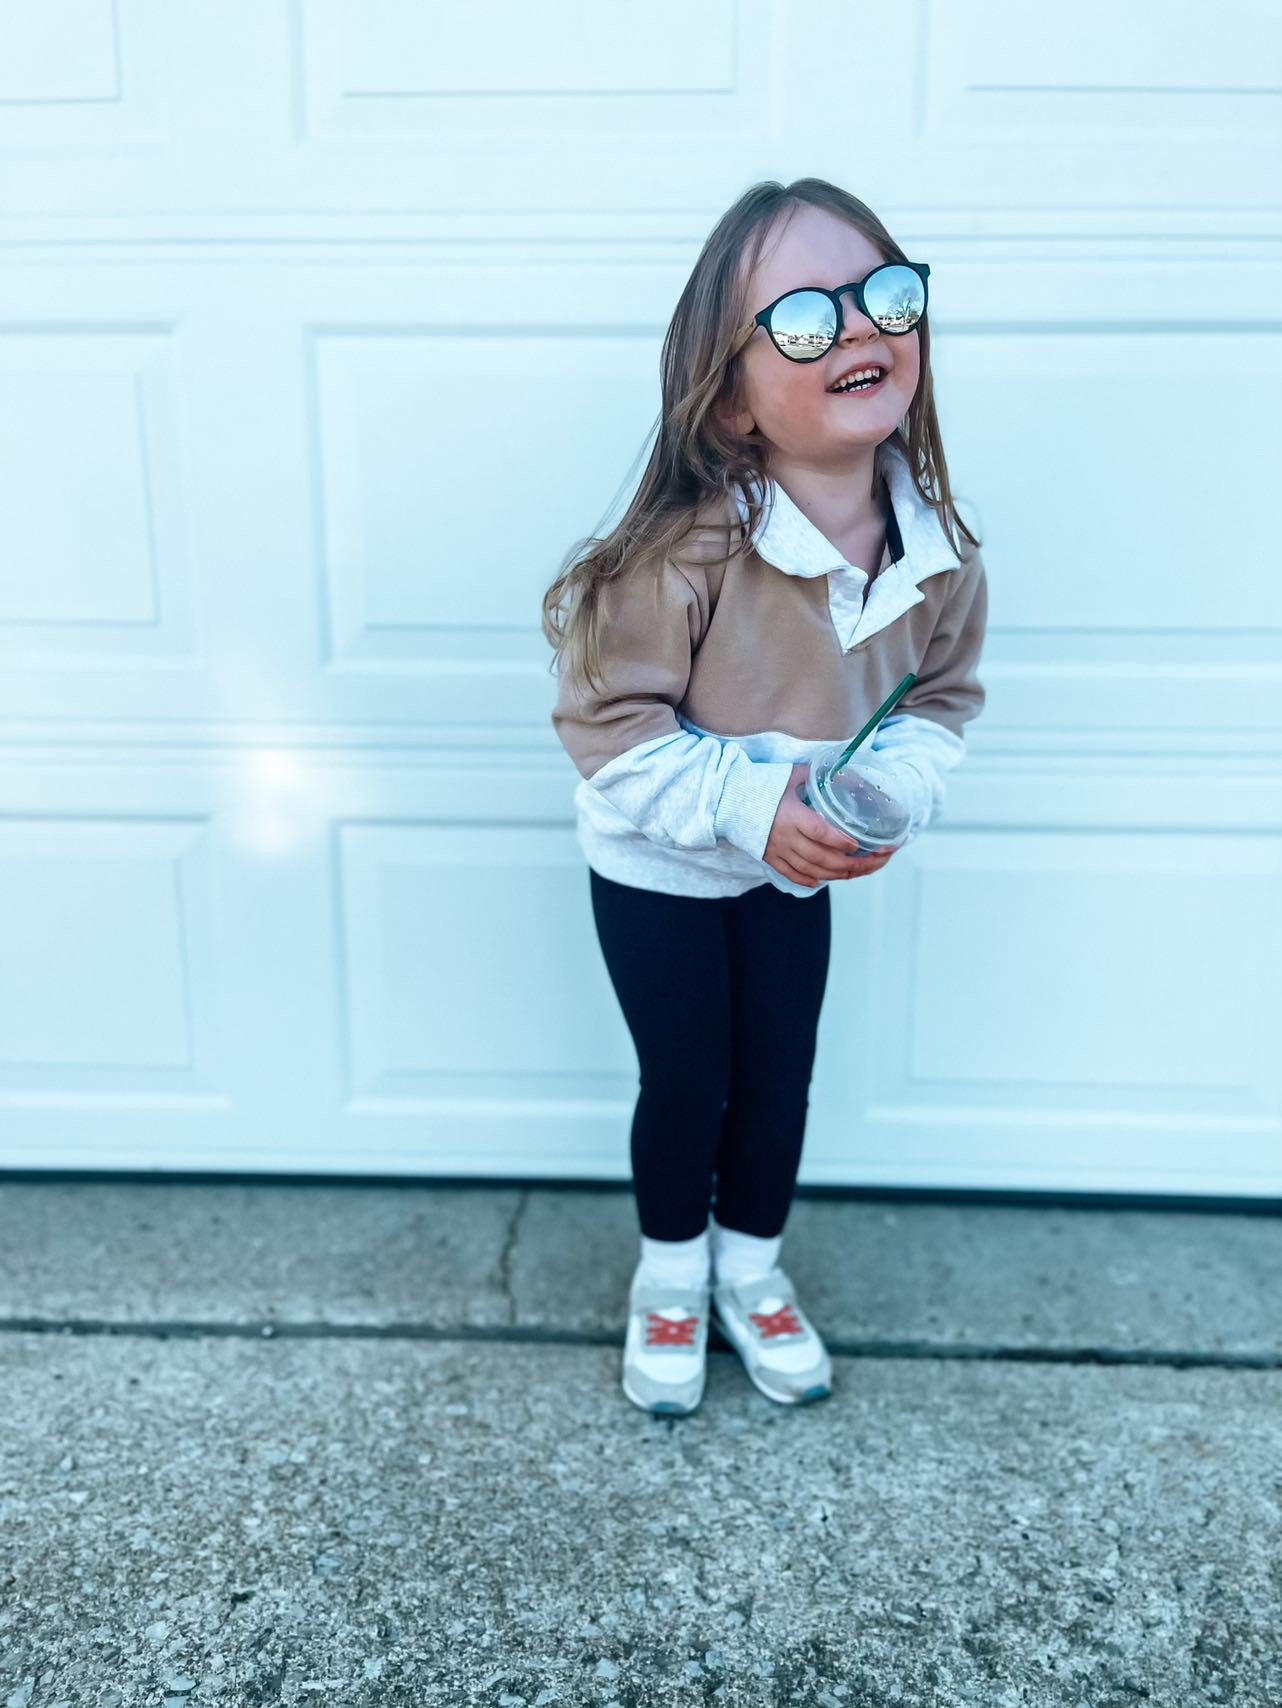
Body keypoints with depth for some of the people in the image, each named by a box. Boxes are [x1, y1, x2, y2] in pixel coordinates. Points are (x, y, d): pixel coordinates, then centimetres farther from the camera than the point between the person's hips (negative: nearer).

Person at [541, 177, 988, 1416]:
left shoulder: (937, 547, -17)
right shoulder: (685, 550, -33)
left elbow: (943, 697, -2)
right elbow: (609, 722, -27)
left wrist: (893, 793, -22)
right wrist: (749, 802, -35)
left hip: (802, 865, 4)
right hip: (658, 868, -4)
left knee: (779, 1076, 16)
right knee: (686, 1084, 11)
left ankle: (751, 1270, 44)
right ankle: (670, 1278, 40)